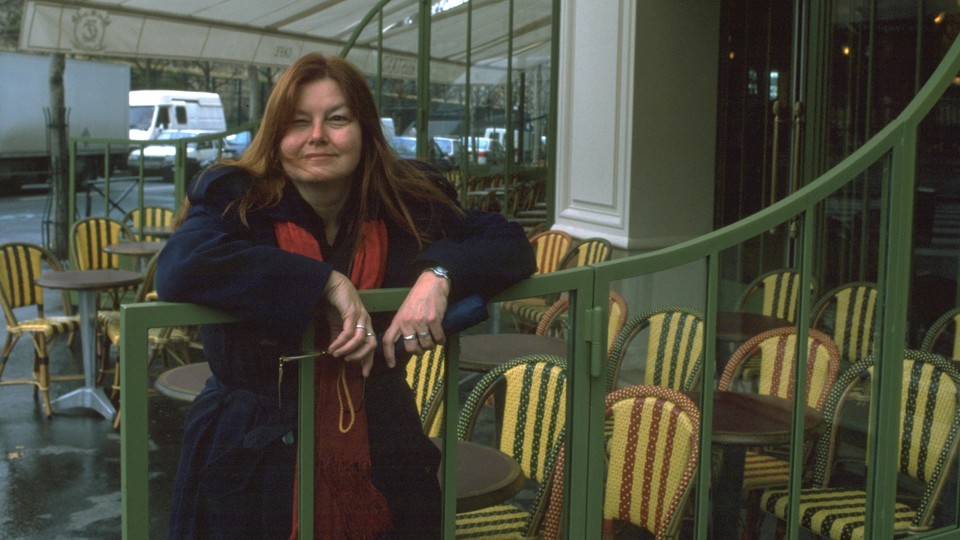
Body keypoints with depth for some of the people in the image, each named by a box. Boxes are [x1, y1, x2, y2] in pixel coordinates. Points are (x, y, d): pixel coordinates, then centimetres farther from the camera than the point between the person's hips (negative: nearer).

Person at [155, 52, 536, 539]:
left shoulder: (408, 202, 1)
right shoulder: (235, 201, -8)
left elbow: (509, 244, 2)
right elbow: (180, 269, -28)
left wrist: (440, 274, -20)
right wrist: (327, 283, -27)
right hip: (254, 471, -2)